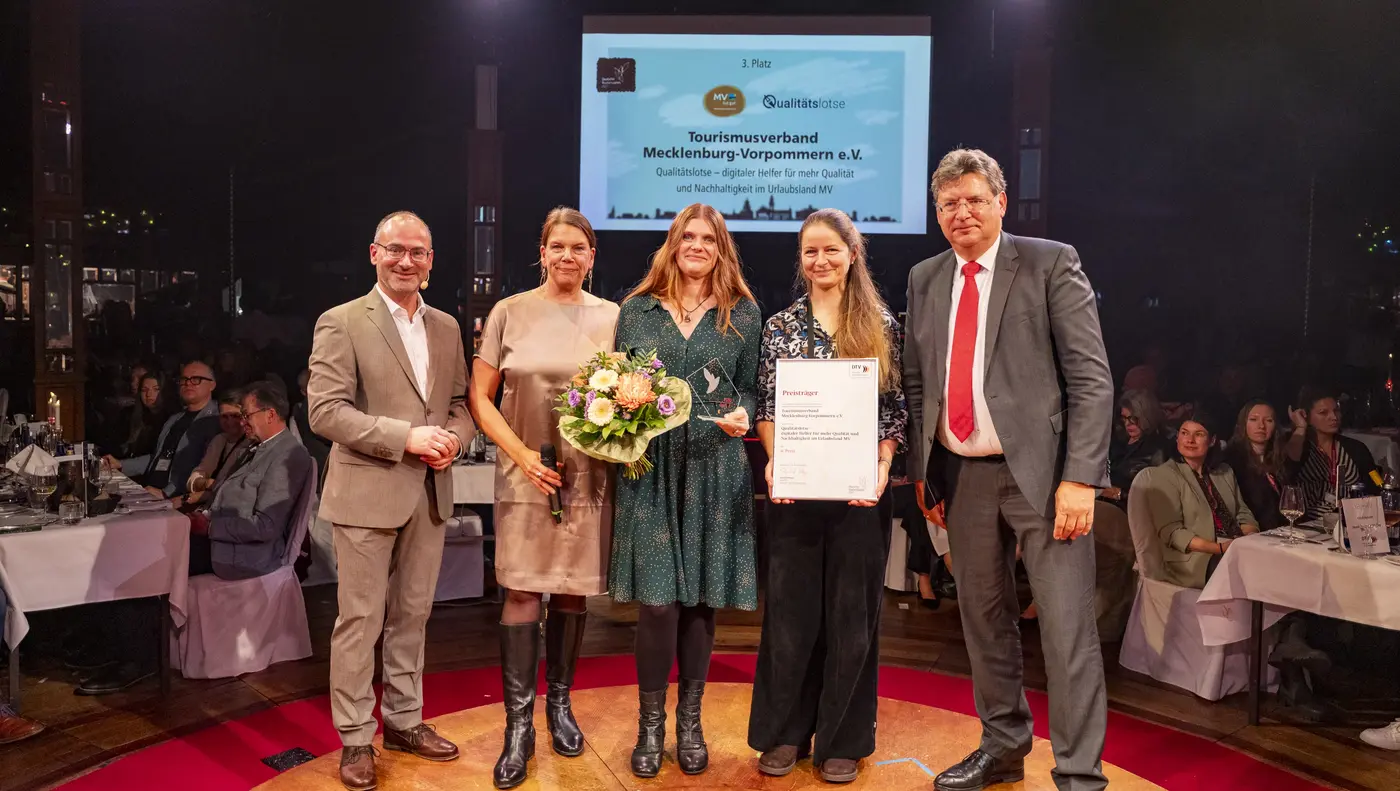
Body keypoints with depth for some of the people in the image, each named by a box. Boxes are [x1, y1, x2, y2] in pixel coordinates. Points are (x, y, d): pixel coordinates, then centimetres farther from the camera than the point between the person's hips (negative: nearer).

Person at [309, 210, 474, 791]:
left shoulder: (446, 327, 11)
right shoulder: (341, 323, -6)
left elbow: (461, 402, 14)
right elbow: (325, 411, -13)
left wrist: (453, 436, -8)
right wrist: (405, 437, -20)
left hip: (430, 493, 5)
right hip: (367, 492, -5)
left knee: (412, 615, 15)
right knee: (360, 619, 3)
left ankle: (404, 721, 30)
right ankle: (355, 738, 18)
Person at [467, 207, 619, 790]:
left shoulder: (611, 317, 4)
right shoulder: (509, 313, 0)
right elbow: (480, 398, 0)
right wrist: (523, 456, -10)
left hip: (588, 476, 2)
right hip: (525, 474, -1)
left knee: (573, 595, 10)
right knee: (521, 595, -3)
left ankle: (559, 704, 28)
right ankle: (518, 726, 8)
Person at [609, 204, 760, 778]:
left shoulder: (743, 314, 8)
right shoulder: (636, 309, 7)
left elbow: (750, 387, 10)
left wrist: (742, 414, -10)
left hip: (714, 469, 1)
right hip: (651, 466, 0)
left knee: (701, 599, 6)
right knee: (657, 600, -3)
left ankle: (690, 721, 23)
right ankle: (650, 724, 16)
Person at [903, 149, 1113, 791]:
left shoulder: (1050, 263, -3)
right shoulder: (926, 279, 12)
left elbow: (1091, 378, -8)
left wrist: (1079, 477, -15)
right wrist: (921, 471, 7)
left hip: (1041, 470, -5)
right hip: (962, 476, 5)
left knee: (1067, 627, -2)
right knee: (983, 617, 15)